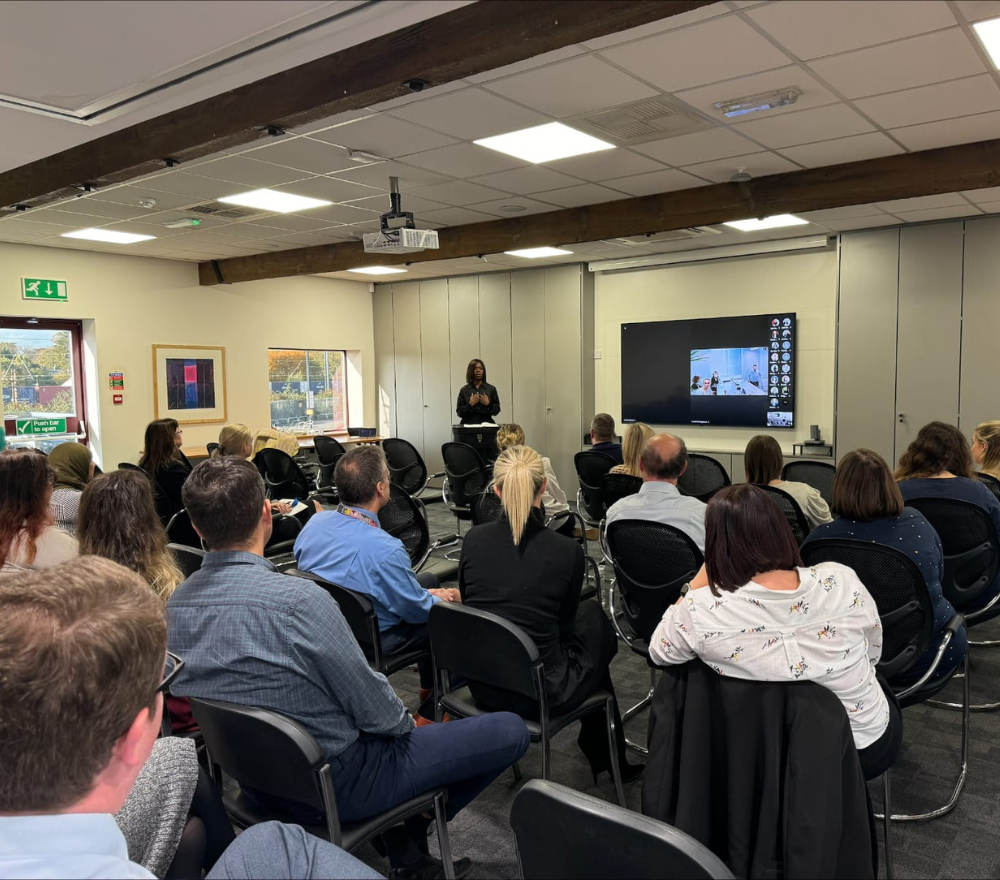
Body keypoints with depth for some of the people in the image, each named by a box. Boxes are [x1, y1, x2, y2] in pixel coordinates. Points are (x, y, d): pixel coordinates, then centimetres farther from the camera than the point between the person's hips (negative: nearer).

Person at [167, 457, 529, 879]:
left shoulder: (175, 605, -8)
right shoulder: (299, 599, -31)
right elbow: (377, 712, -21)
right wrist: (408, 722, 3)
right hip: (334, 782, -7)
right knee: (510, 731, 2)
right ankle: (408, 837, 18)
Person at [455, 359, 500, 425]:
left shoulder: (491, 389, 6)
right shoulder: (464, 390, 4)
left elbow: (497, 410, 6)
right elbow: (459, 412, 2)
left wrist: (488, 404, -10)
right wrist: (470, 404, -12)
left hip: (486, 424, 1)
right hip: (469, 425, -1)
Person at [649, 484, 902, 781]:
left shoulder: (702, 610, -27)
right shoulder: (841, 581, -22)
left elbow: (657, 652, -4)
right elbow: (873, 655, -2)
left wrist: (701, 579, -8)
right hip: (870, 745, 1)